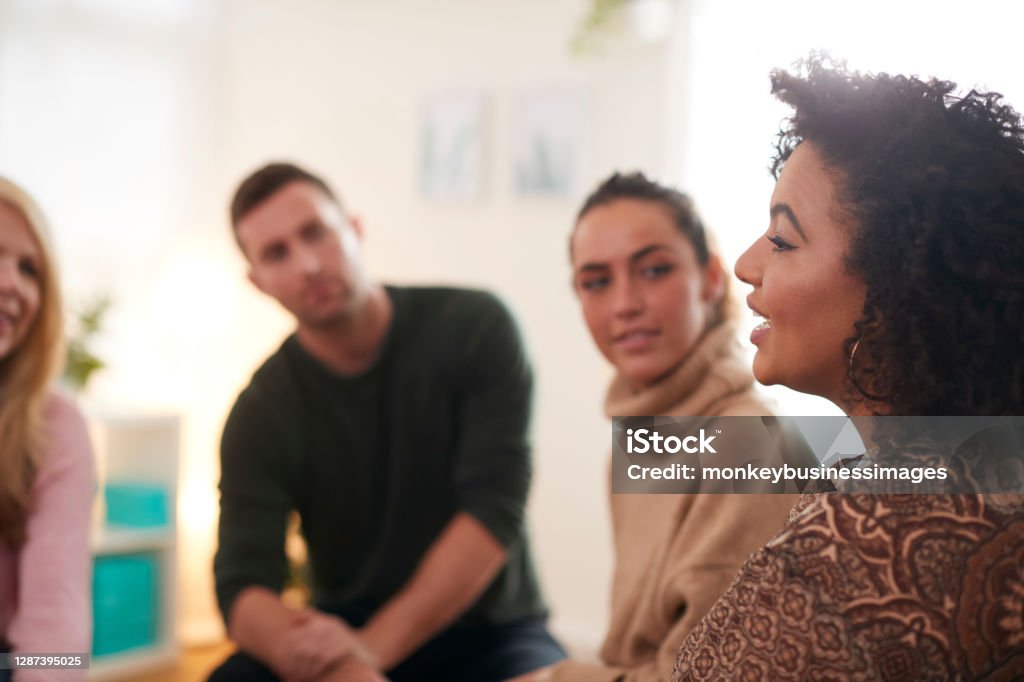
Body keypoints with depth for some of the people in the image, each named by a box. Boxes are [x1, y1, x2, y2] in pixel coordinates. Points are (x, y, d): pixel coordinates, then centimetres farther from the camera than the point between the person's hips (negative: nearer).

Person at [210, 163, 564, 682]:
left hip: (487, 637, -1)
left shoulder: (475, 328, -11)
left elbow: (496, 510, -18)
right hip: (349, 635, 2)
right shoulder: (261, 415, -6)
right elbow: (241, 587, -14)